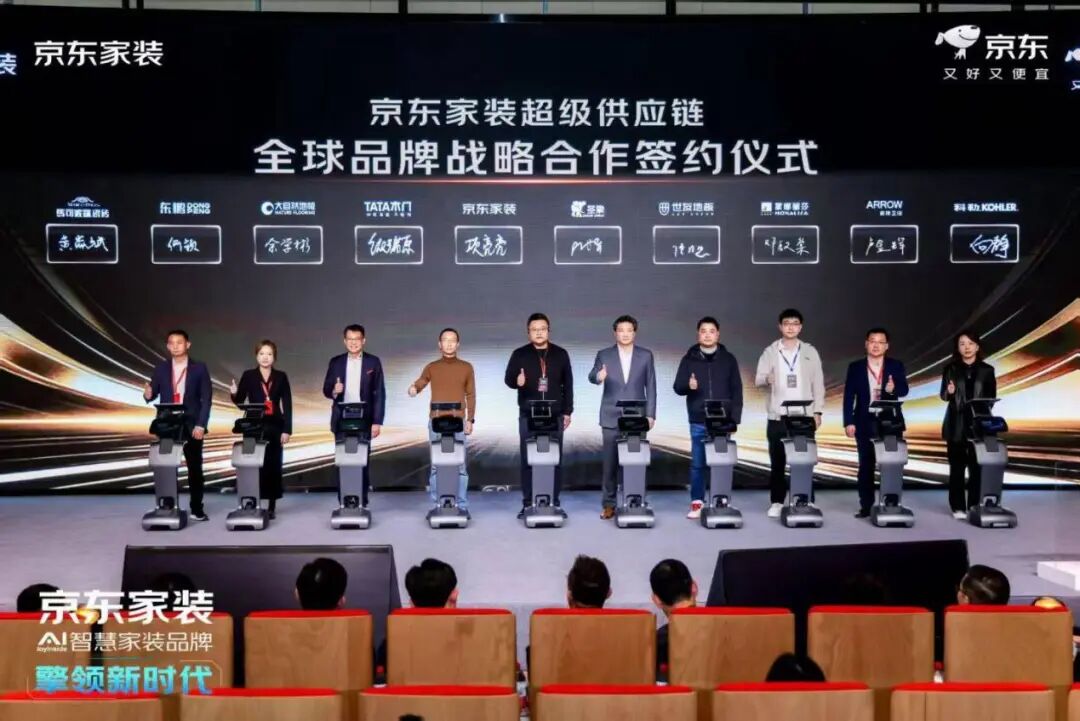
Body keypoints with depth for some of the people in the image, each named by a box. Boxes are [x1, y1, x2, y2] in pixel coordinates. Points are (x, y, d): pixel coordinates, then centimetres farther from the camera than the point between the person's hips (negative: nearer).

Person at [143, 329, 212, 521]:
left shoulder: (199, 368, -1)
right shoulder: (160, 368, 7)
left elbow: (206, 399, -4)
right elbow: (153, 394, 5)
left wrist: (201, 425, -13)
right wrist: (148, 394, -20)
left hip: (192, 425, -2)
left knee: (195, 467, 3)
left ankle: (197, 509, 12)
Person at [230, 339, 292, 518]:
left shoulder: (281, 377, 4)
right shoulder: (248, 376, 4)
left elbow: (287, 405, 2)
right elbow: (240, 401, 3)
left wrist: (287, 430, -5)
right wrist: (234, 394, -20)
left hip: (275, 426, 0)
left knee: (274, 465, 3)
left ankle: (272, 504, 10)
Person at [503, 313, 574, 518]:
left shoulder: (561, 354, 6)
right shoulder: (519, 354, 3)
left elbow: (568, 384, 8)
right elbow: (508, 378, 0)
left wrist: (567, 411, 3)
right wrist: (517, 381, -25)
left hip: (555, 416, 1)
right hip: (528, 416, -1)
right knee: (528, 459, 2)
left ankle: (554, 502, 12)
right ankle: (528, 503, 9)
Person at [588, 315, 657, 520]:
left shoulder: (646, 355, 5)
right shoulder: (604, 355, 3)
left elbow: (650, 386, 4)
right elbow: (592, 376, -8)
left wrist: (650, 414, -1)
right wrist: (598, 377, -33)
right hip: (611, 417, 0)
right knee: (610, 462, 2)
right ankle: (609, 504, 11)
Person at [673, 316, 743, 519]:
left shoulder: (728, 359, 6)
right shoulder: (689, 359, 5)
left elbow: (736, 390, 5)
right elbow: (678, 387, 3)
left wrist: (735, 417, -2)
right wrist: (688, 385, -19)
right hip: (698, 422, 0)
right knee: (698, 463, 2)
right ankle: (697, 503, 11)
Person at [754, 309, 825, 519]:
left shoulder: (810, 352, 7)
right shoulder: (770, 351, 4)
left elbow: (818, 383, 6)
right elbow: (758, 379, -1)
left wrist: (817, 411, -1)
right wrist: (767, 378, -25)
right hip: (777, 417, 0)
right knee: (777, 461, 2)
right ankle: (776, 502, 10)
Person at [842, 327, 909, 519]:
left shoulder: (896, 366, 5)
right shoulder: (855, 367, 3)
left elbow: (904, 390, -5)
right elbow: (849, 396, 0)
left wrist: (893, 388, -28)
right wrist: (849, 422, -9)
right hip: (865, 424, 0)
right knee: (865, 466, 4)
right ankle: (866, 506, 9)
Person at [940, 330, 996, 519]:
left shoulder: (987, 370, 6)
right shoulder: (950, 368, 4)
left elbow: (991, 398, 7)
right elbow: (943, 396, 3)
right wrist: (949, 392, -19)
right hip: (956, 424, 0)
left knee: (976, 466, -1)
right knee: (957, 466, 2)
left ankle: (974, 506, 9)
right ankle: (958, 507, 8)